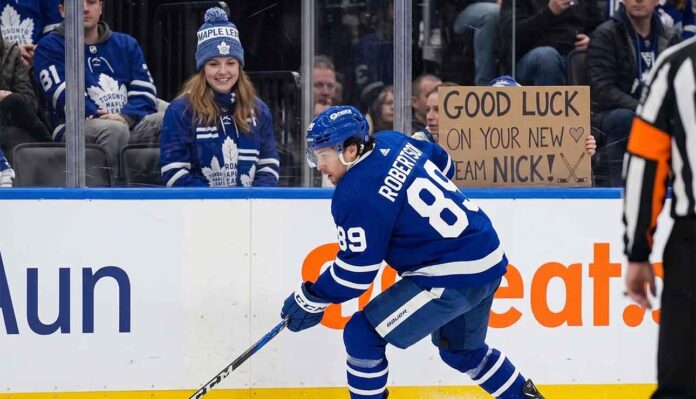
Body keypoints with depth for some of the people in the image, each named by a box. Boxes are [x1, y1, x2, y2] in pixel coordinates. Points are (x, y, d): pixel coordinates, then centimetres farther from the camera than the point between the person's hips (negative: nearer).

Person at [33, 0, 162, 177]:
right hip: (77, 129, -4)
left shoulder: (126, 44, 21)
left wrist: (125, 118, -14)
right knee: (114, 129, -37)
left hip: (129, 124, 4)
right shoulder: (50, 47, 8)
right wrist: (105, 120, -19)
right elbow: (65, 97, -6)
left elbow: (145, 93, 8)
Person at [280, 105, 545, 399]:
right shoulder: (391, 142, 4)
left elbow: (356, 272, -16)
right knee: (461, 350, 30)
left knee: (362, 335, -6)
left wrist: (310, 299, -4)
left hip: (452, 279, -10)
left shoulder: (357, 195, -20)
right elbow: (444, 165, 22)